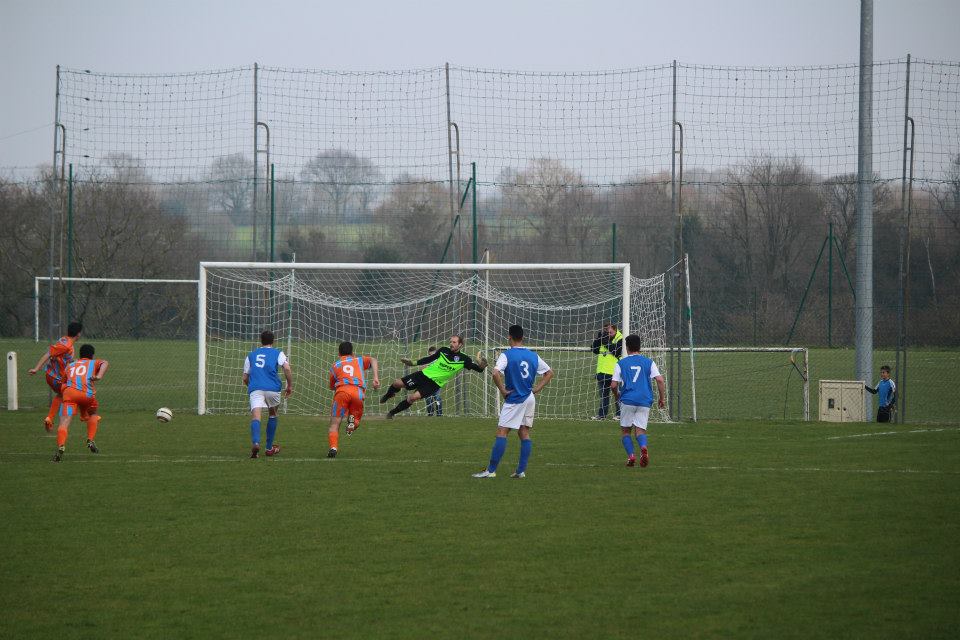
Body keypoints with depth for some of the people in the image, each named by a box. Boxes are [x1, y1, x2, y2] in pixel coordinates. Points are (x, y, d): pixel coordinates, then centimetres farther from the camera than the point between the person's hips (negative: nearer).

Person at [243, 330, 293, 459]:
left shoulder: (251, 355, 24)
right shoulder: (278, 354, 15)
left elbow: (245, 378, 25)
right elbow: (287, 369, -3)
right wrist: (290, 386, 7)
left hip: (255, 389, 0)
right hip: (272, 388, 0)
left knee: (255, 416, -14)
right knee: (272, 414, 24)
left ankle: (255, 443, -42)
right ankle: (269, 447, 29)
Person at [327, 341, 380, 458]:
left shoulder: (334, 366, 28)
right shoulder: (359, 360, 29)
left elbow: (332, 386, 35)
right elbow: (373, 360, 10)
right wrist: (376, 378, 1)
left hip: (342, 391, -1)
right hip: (358, 392, 1)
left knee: (334, 424, 1)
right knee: (356, 421, 19)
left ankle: (333, 447, -23)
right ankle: (353, 420, -18)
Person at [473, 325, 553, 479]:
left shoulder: (506, 355, -11)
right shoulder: (533, 356, 7)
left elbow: (496, 373, -26)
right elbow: (550, 372, 14)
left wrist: (503, 390, -13)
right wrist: (536, 389, 12)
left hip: (514, 399, -6)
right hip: (529, 399, 6)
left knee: (501, 432, -6)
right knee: (524, 434, 10)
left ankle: (491, 470, -10)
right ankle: (521, 471, 8)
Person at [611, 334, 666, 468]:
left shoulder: (620, 364, 6)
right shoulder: (649, 362, 9)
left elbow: (613, 385, 2)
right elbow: (660, 380, -1)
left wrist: (616, 395, 23)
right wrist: (662, 398, 9)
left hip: (628, 400, -1)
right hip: (645, 401, 1)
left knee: (625, 430, 13)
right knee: (640, 430, 4)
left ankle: (631, 455, -6)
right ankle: (643, 448, -27)